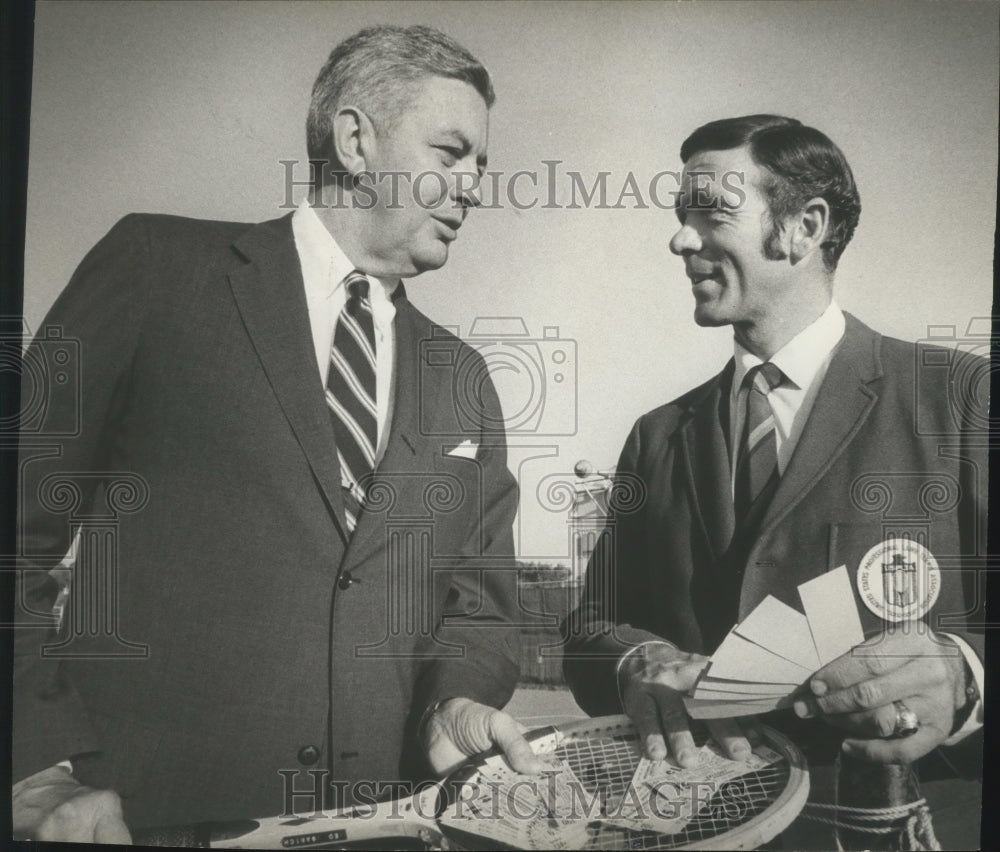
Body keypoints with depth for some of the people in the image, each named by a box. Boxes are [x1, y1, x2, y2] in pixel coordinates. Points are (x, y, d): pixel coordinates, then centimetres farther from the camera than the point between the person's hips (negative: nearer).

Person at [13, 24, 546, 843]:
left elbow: (477, 595, 15)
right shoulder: (157, 264, 0)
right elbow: (21, 524, -3)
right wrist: (44, 769, -11)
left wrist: (458, 701, -5)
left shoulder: (462, 381, 14)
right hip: (145, 806, -4)